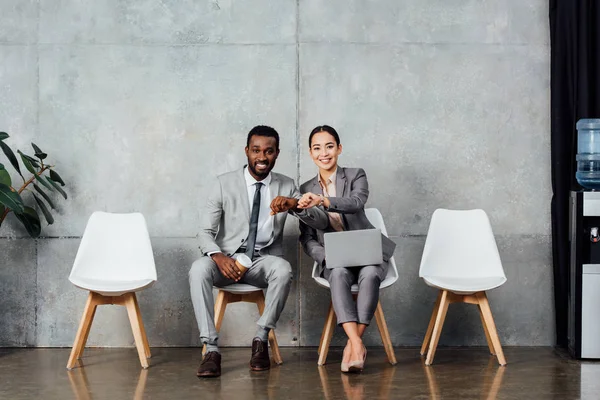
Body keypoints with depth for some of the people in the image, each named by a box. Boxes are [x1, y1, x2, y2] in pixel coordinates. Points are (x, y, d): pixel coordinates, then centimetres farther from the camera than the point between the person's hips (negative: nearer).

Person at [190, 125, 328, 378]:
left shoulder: (286, 187, 6)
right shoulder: (225, 184, 1)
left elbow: (322, 222, -3)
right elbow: (206, 232, -3)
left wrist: (295, 204, -24)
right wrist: (218, 256, -26)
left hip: (264, 261, 1)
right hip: (227, 259, 0)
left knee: (283, 269, -34)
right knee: (198, 269, -33)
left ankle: (261, 340, -19)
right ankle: (211, 348, -30)